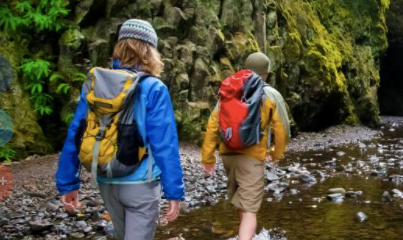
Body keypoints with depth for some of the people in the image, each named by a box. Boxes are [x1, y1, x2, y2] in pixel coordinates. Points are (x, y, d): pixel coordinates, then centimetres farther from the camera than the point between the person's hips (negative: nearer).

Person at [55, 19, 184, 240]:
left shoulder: (96, 84, 0)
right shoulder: (153, 89, -13)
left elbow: (74, 136, 0)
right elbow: (164, 144, -17)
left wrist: (67, 183, 7)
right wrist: (174, 191, -11)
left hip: (106, 183, 5)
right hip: (140, 183, -5)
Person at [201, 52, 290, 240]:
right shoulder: (272, 95, -3)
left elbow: (213, 125, -1)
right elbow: (282, 130, -1)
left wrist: (208, 157, 2)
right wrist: (277, 153, 18)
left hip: (228, 153, 5)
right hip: (251, 156, -5)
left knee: (241, 200, 27)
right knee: (249, 211, -6)